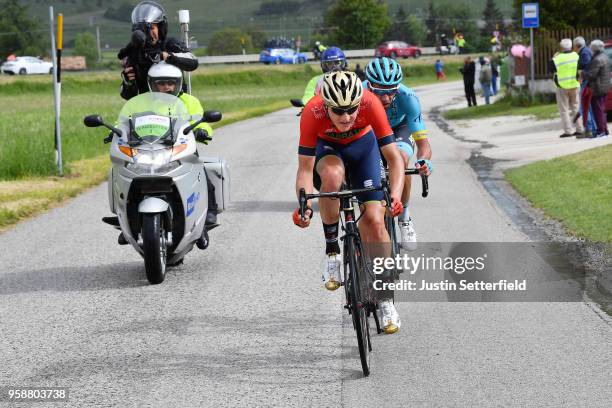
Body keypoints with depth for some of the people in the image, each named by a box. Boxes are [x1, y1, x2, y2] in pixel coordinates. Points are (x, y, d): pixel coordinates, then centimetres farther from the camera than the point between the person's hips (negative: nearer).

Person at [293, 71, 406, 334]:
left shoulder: (370, 103, -36)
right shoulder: (312, 113, -36)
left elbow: (393, 157, -32)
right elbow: (305, 169, -30)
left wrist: (395, 195, -47)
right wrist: (305, 205, -47)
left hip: (362, 145, 1)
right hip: (327, 147, -1)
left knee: (374, 219, -11)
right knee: (332, 175, -37)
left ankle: (385, 300, 2)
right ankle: (332, 250, -16)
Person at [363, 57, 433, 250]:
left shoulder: (407, 98, -36)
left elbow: (423, 142, -34)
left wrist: (424, 160, -57)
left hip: (398, 129, -1)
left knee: (401, 160, -30)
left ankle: (404, 217, -9)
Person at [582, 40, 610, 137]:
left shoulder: (597, 60, -20)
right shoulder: (604, 57, 12)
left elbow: (591, 75, -23)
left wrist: (581, 73, -7)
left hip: (597, 89, -10)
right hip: (604, 87, 10)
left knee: (598, 109, -5)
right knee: (601, 110, 16)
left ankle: (601, 131, -4)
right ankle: (604, 130, 20)